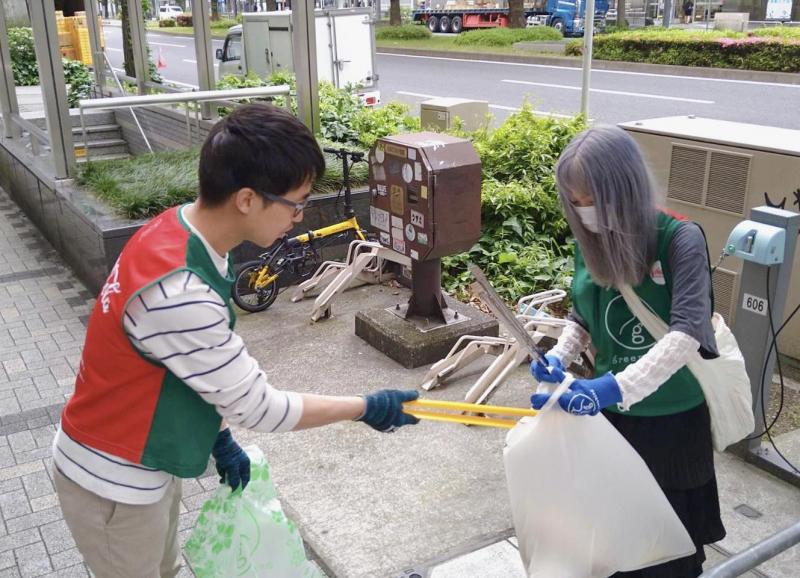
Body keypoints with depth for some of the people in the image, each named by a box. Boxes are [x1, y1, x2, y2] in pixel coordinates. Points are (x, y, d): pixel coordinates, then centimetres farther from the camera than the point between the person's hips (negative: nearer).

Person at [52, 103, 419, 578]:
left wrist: (218, 436, 7)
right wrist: (366, 408, -14)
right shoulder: (177, 292, -37)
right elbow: (258, 407, -25)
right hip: (113, 483, -7)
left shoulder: (181, 230, -9)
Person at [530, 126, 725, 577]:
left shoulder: (680, 239, -19)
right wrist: (559, 357, -12)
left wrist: (612, 388, -41)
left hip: (672, 418, -4)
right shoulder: (590, 242, -3)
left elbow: (687, 332, -29)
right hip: (610, 414, 4)